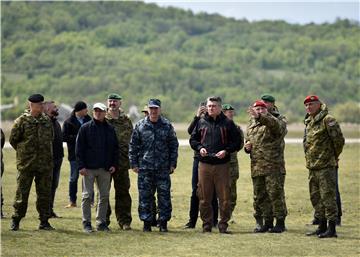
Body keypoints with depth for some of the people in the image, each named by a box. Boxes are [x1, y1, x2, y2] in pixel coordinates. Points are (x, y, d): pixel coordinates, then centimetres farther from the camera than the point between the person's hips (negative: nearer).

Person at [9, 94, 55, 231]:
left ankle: (44, 221, 13)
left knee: (44, 193, 6)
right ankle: (16, 221, 11)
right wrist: (23, 152, 5)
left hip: (45, 164, 4)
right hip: (26, 164, -4)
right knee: (22, 193, 1)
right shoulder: (21, 121, -6)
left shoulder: (47, 121, 7)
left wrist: (46, 153, 13)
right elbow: (13, 140, 1)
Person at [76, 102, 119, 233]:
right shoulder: (85, 128, 0)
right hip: (89, 168, -3)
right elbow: (79, 148, -2)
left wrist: (114, 164, 3)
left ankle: (101, 222, 13)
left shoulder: (110, 129, 10)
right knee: (87, 196, -2)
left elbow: (115, 149, 14)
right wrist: (81, 166, -9)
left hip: (105, 168, 3)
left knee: (104, 196, 6)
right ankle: (86, 223, 4)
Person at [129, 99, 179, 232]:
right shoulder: (140, 126, 4)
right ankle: (146, 222, 10)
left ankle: (163, 222, 8)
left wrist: (173, 163, 2)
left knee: (164, 196, 1)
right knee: (145, 196, 2)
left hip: (163, 168, 0)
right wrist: (134, 164, 0)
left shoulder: (167, 126, 5)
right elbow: (133, 146, 6)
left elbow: (174, 145, 8)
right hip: (144, 167, 0)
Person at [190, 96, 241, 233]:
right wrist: (199, 148, -2)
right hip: (204, 164, 2)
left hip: (222, 164, -2)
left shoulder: (227, 123, 4)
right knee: (204, 197, 4)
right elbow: (193, 139, 18)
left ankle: (223, 224, 6)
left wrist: (226, 150, -9)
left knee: (224, 197, -2)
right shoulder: (201, 123, 9)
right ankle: (207, 224, 12)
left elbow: (237, 142, 6)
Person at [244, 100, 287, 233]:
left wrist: (259, 117, -45)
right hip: (256, 166, 7)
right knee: (259, 196, 10)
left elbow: (274, 124, -29)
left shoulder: (272, 121, -3)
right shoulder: (250, 125, 19)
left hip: (272, 165, -7)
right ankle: (267, 223, 19)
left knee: (275, 192, -8)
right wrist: (247, 147, 8)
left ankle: (280, 222, -2)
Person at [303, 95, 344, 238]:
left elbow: (339, 140, -15)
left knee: (328, 196, -9)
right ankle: (322, 226, 23)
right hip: (312, 167, 9)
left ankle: (332, 229, -7)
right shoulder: (308, 122, 15)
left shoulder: (327, 120, -12)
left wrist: (334, 156, -3)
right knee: (315, 197, 14)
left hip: (326, 166, -9)